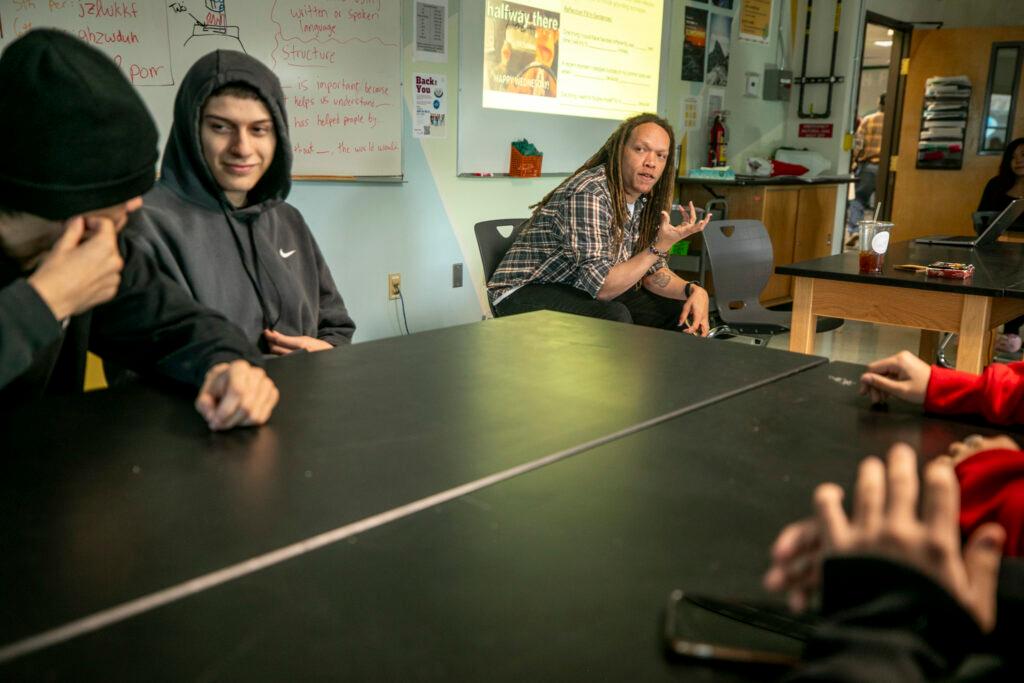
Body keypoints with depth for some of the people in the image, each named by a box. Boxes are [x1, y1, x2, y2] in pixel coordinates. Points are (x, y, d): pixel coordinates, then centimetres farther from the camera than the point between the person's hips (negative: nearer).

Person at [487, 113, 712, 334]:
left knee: (679, 310, 1)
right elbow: (601, 287, -27)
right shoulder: (589, 195, -25)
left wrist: (693, 290, -10)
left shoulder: (642, 199, 3)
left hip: (585, 294, 9)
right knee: (614, 317, -34)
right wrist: (661, 246, -30)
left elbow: (651, 271, 8)